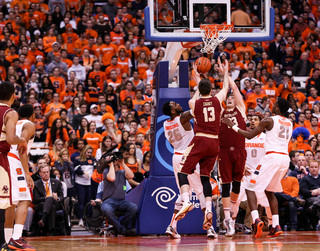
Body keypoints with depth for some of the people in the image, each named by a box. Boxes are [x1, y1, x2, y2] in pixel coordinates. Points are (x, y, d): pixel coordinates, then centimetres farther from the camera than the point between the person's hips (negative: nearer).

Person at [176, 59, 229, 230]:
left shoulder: (194, 103, 0)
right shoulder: (217, 100, 5)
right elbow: (226, 88, 27)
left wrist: (199, 88, 42)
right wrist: (225, 73, 41)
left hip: (200, 140, -3)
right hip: (215, 142, 4)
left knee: (183, 172, -2)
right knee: (205, 176, 10)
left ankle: (186, 201, -26)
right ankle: (208, 210, -3)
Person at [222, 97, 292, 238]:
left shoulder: (269, 121, -4)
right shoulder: (289, 123, 16)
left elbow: (249, 135, -3)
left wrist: (232, 126, 5)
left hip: (272, 157, -7)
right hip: (285, 158, 7)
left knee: (250, 188, -1)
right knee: (269, 191, 22)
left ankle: (256, 220, -22)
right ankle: (276, 226, 10)